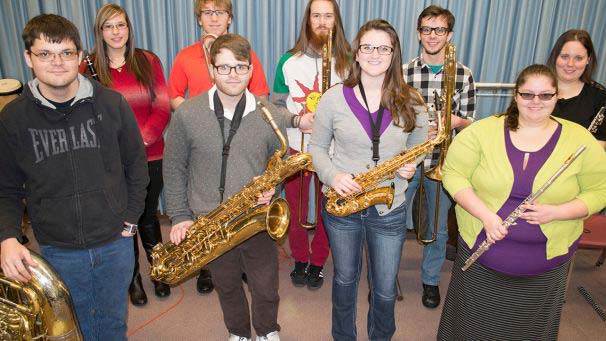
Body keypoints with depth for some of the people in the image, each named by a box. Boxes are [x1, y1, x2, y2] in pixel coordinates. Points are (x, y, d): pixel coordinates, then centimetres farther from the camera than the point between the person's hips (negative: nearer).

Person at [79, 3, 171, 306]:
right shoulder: (87, 68, -1)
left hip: (150, 156, 1)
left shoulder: (148, 61, 2)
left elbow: (162, 107, -3)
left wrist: (141, 138, -15)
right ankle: (134, 277, 32)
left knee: (148, 216, 14)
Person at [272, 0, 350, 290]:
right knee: (295, 209, 11)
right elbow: (277, 105, 3)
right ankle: (300, 259, 35)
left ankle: (317, 262, 32)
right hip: (296, 147, 1)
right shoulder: (289, 61, 0)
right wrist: (297, 119, -15)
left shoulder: (347, 62, -2)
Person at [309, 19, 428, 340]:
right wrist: (332, 176, -18)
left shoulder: (411, 102, -5)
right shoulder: (334, 98, -7)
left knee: (385, 289, 14)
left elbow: (420, 144, 9)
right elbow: (317, 146, 0)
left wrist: (411, 163, -13)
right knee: (345, 278, 19)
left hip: (389, 209, 1)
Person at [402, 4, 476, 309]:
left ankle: (430, 280, 36)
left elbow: (469, 122, 5)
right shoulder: (402, 73, -3)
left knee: (438, 229, 14)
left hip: (443, 162, 1)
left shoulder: (463, 75, 0)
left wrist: (457, 121, -17)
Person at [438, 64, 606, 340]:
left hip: (546, 265, 1)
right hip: (480, 257, -1)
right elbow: (453, 173, -7)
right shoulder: (483, 131, -7)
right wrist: (486, 215, -19)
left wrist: (555, 212, -17)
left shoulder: (580, 139, -3)